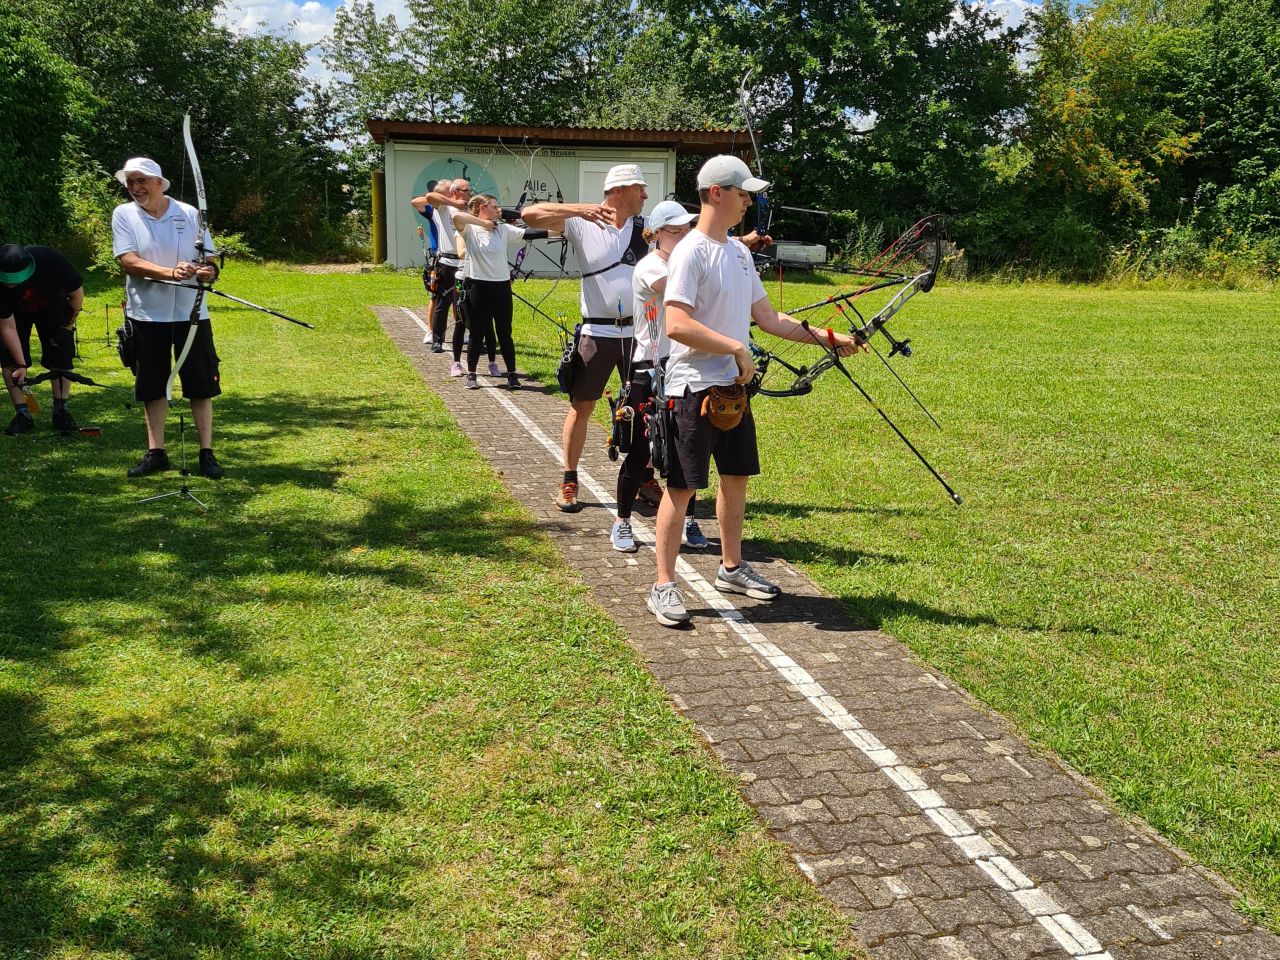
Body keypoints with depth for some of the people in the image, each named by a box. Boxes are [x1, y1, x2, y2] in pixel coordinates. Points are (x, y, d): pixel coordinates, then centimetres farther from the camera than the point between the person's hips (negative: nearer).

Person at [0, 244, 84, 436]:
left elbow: (77, 294, -20)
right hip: (16, 312, 0)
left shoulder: (50, 260, -39)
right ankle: (22, 413, -3)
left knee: (61, 356, -9)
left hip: (53, 307, 0)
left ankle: (61, 410, 1)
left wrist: (67, 327, -14)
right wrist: (21, 365, -26)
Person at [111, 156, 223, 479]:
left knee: (201, 385, 1)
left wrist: (208, 271, -24)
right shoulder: (124, 214, 0)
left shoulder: (189, 214, 0)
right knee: (153, 387, 8)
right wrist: (171, 273, -25)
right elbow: (128, 261, -12)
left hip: (191, 312, 0)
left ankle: (207, 452, 10)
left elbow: (209, 260, 1)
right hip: (147, 313, 1)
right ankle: (156, 452, 18)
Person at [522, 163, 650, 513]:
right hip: (597, 332, -3)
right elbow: (530, 214, -14)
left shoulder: (646, 227, 5)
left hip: (638, 331, 3)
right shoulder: (581, 224, -5)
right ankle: (569, 482, 17)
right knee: (581, 407, 4)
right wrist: (580, 209, -24)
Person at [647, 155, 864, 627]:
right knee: (682, 486, -4)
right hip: (694, 387, -8)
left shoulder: (739, 251, 12)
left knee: (736, 477, 16)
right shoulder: (691, 252, -14)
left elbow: (767, 317, 16)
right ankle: (663, 585, 4)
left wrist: (825, 338, 10)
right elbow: (677, 325, -25)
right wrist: (736, 348, -21)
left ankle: (732, 568, 31)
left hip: (733, 386, 9)